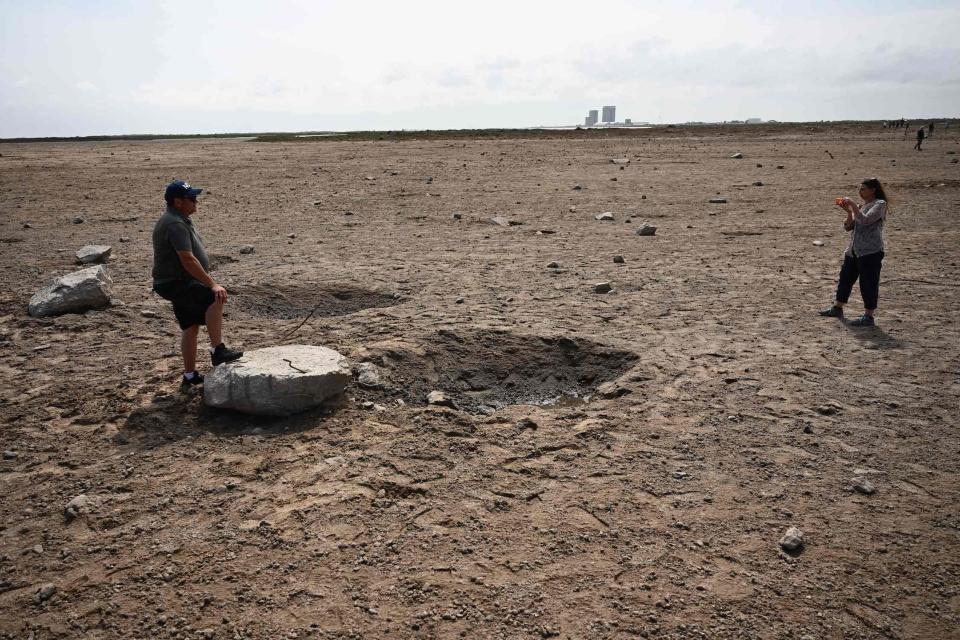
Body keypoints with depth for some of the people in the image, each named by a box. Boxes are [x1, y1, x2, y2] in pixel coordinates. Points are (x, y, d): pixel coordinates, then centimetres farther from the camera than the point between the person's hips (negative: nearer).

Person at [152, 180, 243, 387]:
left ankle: (190, 375, 19)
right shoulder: (175, 224, -20)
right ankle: (218, 351, -25)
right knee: (215, 299, -28)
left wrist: (207, 280, 24)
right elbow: (187, 260, -28)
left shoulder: (180, 220, 15)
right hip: (175, 283, -11)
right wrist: (212, 284, -28)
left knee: (191, 327, 12)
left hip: (181, 282, 11)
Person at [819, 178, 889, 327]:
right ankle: (837, 308, 30)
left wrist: (853, 206, -15)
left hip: (870, 252, -8)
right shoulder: (861, 205, 15)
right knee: (845, 278, 16)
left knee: (868, 283, -5)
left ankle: (868, 317, 2)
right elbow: (849, 227, 11)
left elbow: (865, 220, -21)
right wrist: (848, 212, -3)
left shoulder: (880, 204, -6)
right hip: (853, 250, 8)